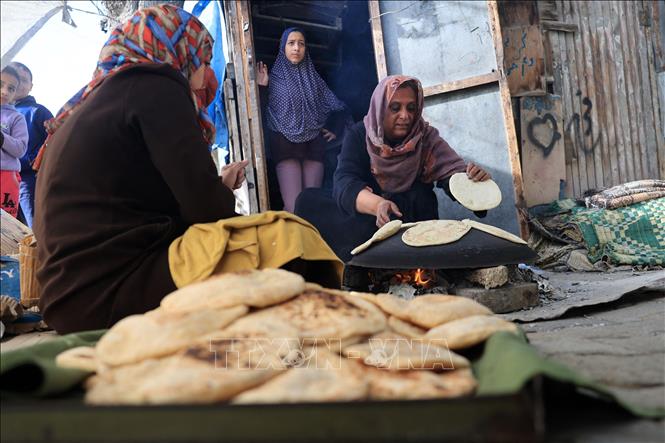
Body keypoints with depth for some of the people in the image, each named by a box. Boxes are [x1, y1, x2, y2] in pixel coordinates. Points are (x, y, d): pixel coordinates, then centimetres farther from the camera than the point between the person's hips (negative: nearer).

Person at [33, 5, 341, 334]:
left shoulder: (99, 98, 22)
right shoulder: (154, 87, -5)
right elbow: (204, 205, -13)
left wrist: (220, 187, 25)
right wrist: (227, 198, 7)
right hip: (112, 291, -10)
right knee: (290, 238, -14)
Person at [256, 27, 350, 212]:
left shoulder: (313, 78, 16)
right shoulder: (274, 78, 7)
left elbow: (339, 108, 23)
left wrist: (334, 131, 16)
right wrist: (261, 87, -12)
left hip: (313, 145, 3)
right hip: (285, 146, -3)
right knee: (294, 209, -14)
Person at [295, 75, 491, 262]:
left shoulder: (426, 138, -3)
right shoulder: (359, 135, -5)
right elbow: (344, 184, -21)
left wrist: (473, 180, -42)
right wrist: (377, 204, -42)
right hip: (360, 221, 0)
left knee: (419, 195, -30)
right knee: (309, 200, -20)